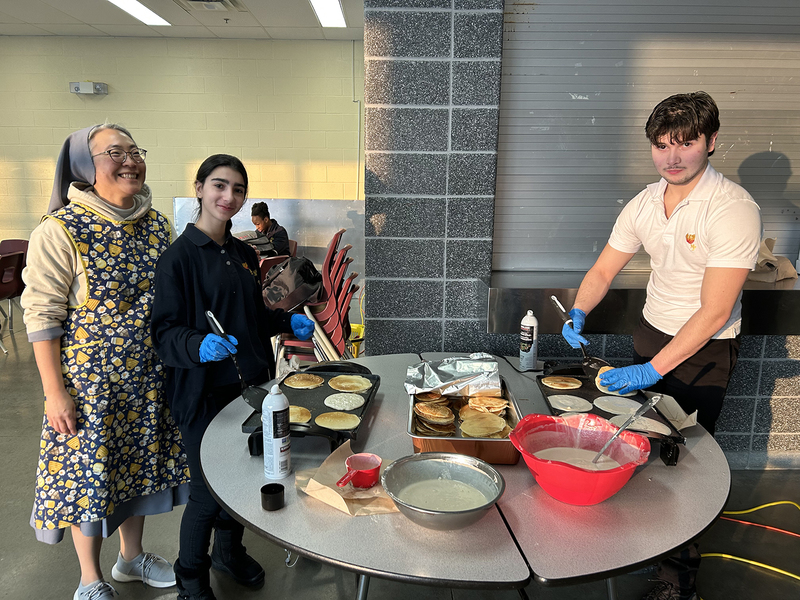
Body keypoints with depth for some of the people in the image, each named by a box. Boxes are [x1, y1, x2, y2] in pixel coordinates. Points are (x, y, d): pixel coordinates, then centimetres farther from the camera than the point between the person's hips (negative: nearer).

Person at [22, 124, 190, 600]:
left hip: (148, 378, 5)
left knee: (139, 463, 18)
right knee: (88, 471, 10)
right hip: (89, 382, -5)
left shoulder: (157, 224, 1)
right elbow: (42, 316, -14)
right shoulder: (61, 231, -16)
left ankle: (132, 556, 42)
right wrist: (55, 393, -15)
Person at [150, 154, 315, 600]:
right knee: (208, 492, 4)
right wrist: (200, 345, -33)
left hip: (251, 385, 6)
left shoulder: (244, 254, 9)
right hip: (205, 394, -6)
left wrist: (289, 322, 4)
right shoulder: (180, 257, -11)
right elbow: (165, 331, -14)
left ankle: (230, 551, 45)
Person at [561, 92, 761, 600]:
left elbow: (714, 313, -27)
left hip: (705, 349, -5)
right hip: (652, 331, 5)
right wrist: (578, 315, -15)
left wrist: (652, 370, -31)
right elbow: (603, 272, 4)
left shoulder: (734, 210, -23)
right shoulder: (645, 204, -4)